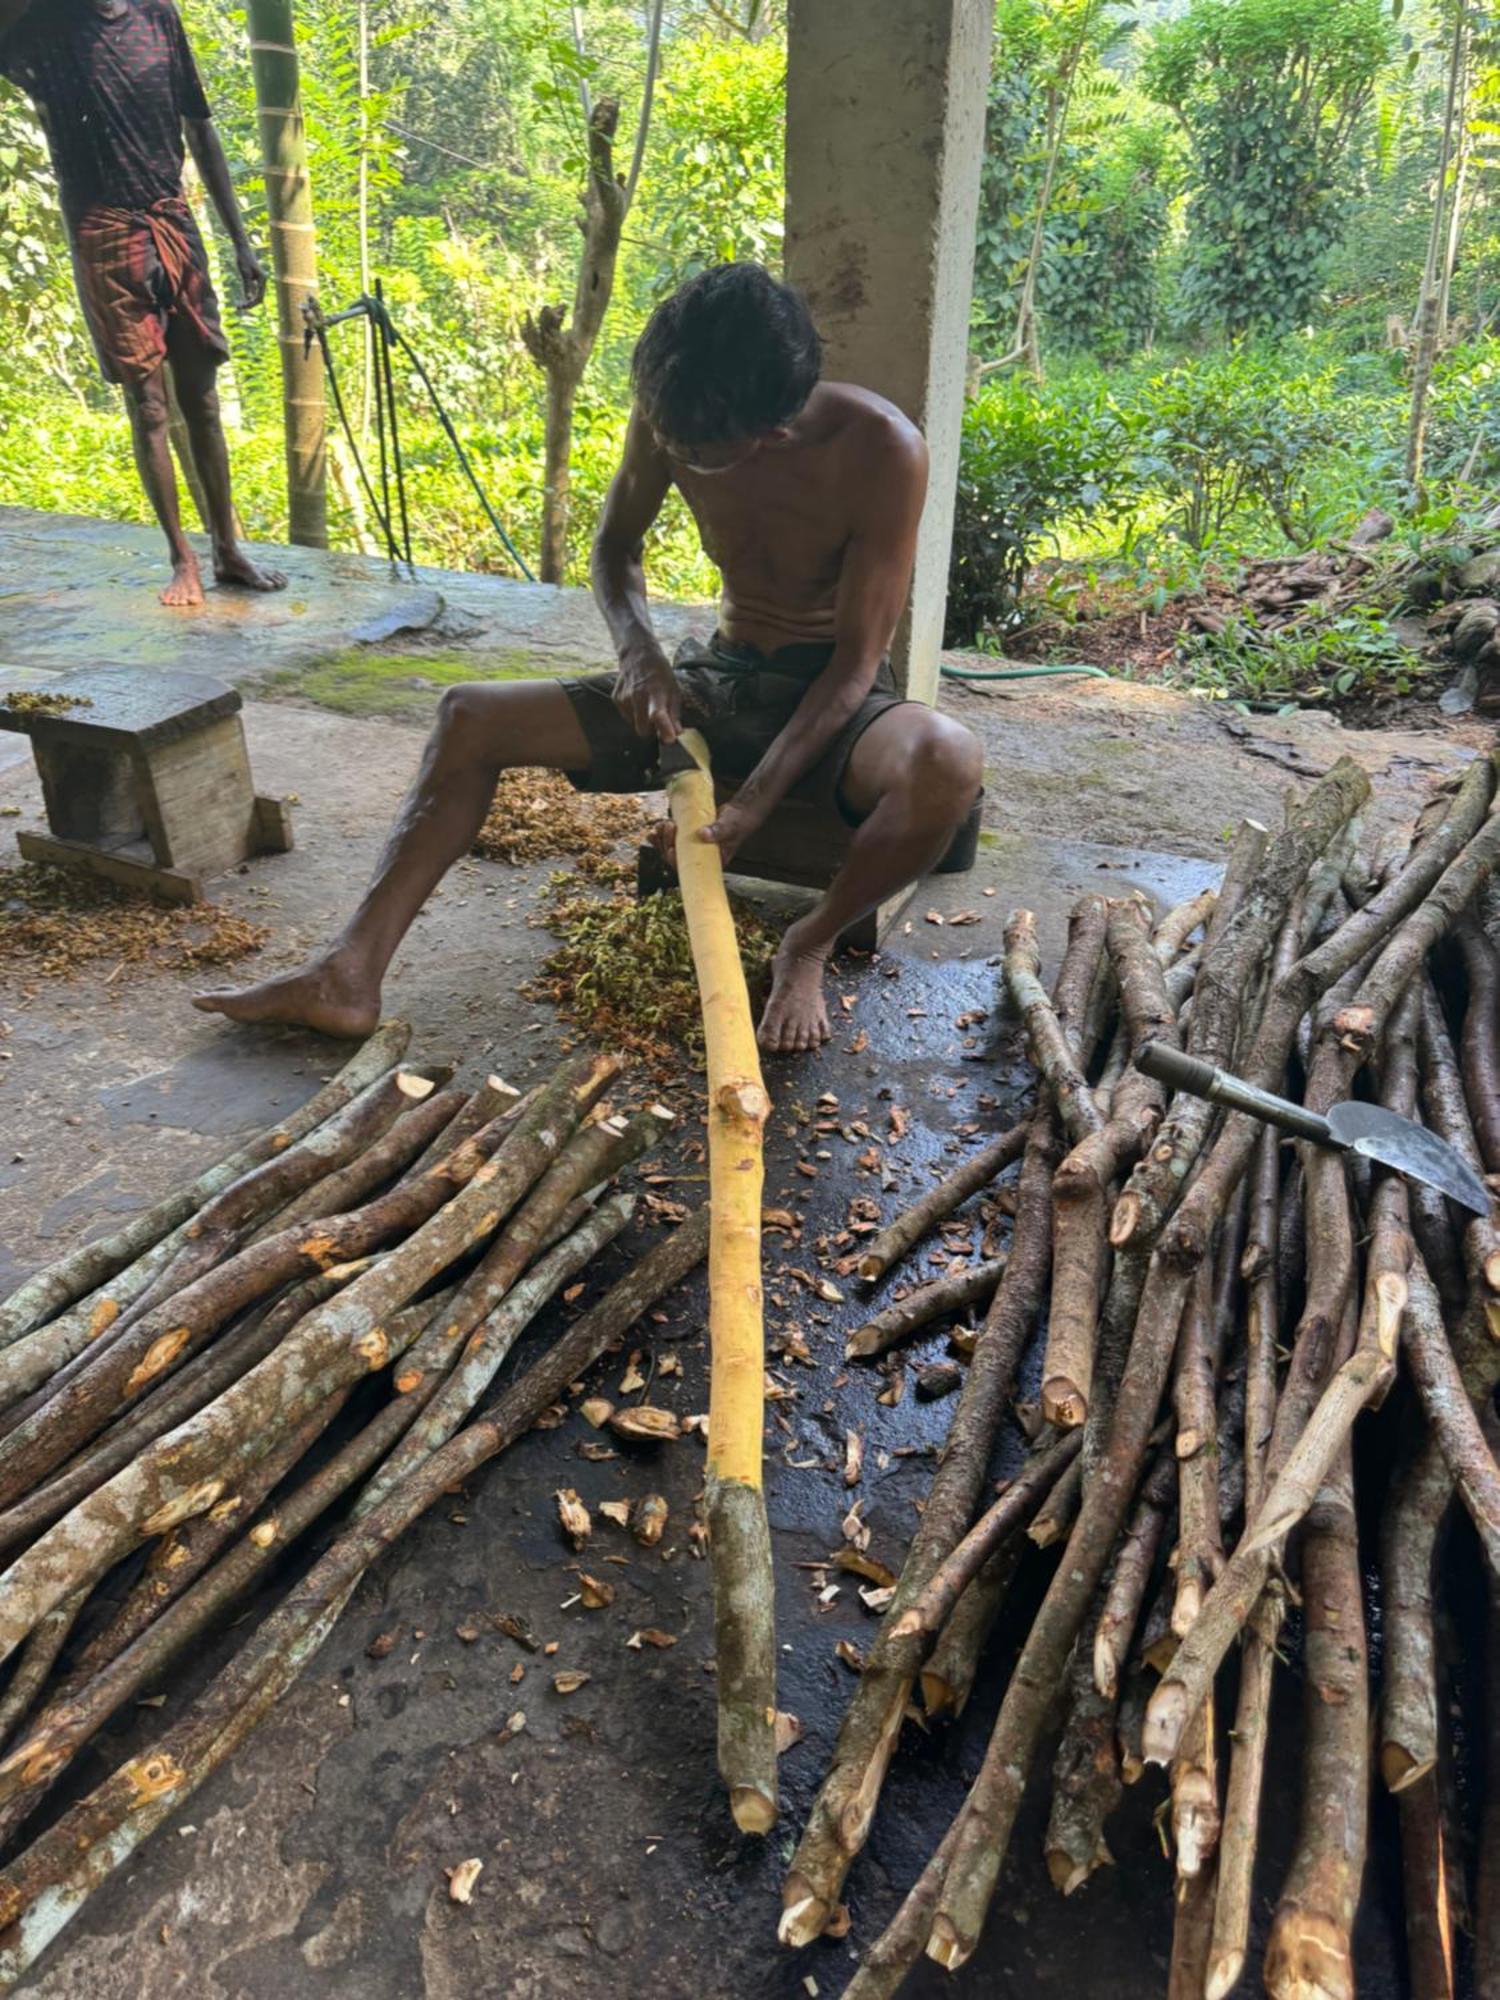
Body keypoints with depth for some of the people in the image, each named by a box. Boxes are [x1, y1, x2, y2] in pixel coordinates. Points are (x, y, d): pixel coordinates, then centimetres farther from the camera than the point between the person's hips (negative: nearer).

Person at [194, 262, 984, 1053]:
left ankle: (810, 944, -11)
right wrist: (637, 648, -14)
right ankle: (351, 973, -10)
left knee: (947, 762, -40)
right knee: (470, 715, -5)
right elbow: (616, 545, 7)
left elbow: (857, 660, -22)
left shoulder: (880, 449, -24)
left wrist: (755, 801, -31)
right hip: (715, 681, 4)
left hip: (829, 695, -4)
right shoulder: (672, 409, -11)